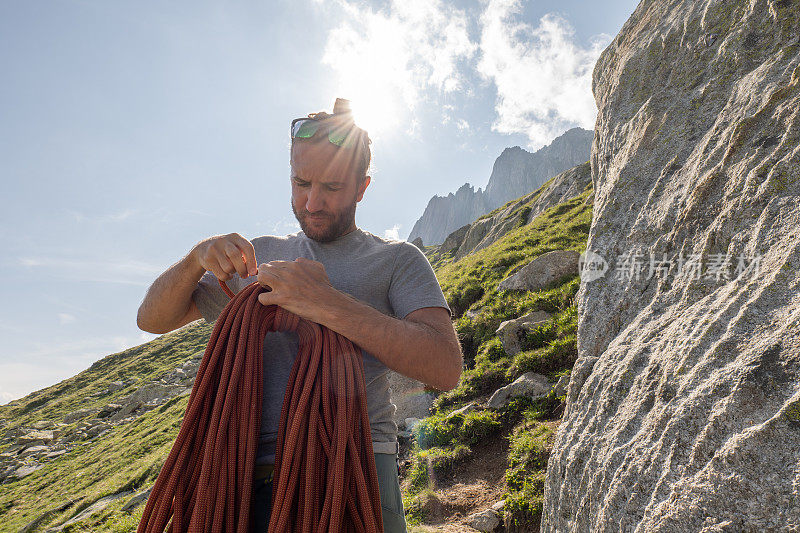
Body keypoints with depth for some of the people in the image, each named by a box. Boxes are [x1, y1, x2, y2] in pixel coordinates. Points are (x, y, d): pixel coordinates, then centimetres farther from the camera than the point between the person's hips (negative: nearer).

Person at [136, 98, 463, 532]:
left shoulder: (397, 260, 5)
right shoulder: (260, 255, 17)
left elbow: (446, 367, -11)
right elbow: (152, 319, 18)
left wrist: (328, 304, -19)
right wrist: (197, 259, -3)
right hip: (251, 480, 4)